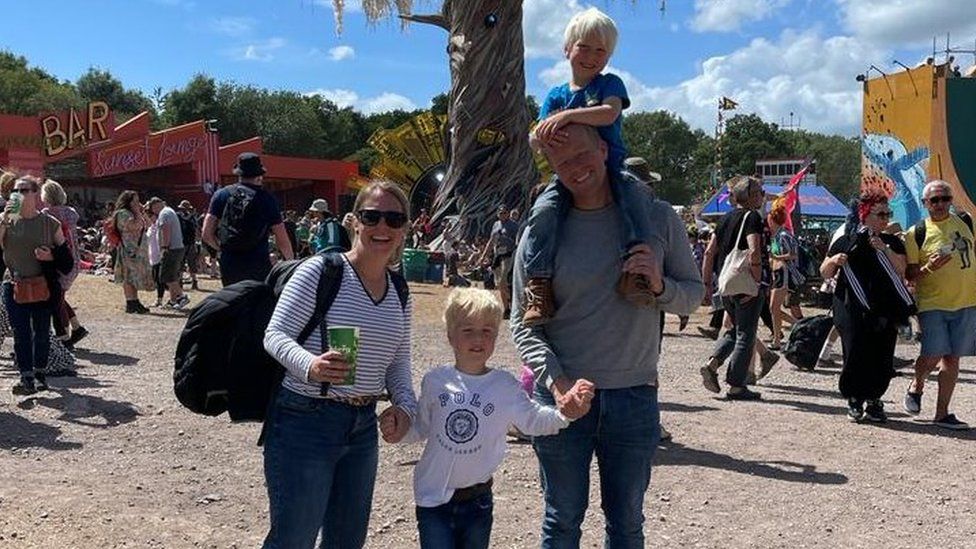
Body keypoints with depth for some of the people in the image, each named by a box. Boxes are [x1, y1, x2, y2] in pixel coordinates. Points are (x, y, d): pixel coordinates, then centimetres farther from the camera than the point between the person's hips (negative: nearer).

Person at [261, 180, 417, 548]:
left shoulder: (399, 293, 9)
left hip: (364, 427, 7)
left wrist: (404, 405, -5)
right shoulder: (320, 271, -11)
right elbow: (275, 335, -13)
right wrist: (310, 365, -33)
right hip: (305, 421, -6)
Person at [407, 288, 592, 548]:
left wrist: (565, 412, -22)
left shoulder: (505, 386, -5)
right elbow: (421, 428, 7)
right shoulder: (435, 381, -4)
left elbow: (533, 419, -5)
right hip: (433, 497, -1)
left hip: (477, 499, 1)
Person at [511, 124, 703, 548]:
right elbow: (523, 325, -3)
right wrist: (557, 382, -18)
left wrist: (660, 286, -16)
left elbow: (693, 295, 7)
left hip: (635, 397, 1)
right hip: (562, 396, -1)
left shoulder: (658, 218, 1)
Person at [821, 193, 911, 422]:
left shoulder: (892, 242, 12)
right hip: (852, 311, -2)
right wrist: (833, 261, -11)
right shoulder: (845, 241, 6)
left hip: (884, 312, 2)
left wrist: (884, 249, -13)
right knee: (856, 354, -6)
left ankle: (874, 401, 15)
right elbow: (825, 273, 9)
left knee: (882, 357, 0)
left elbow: (901, 270, -2)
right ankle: (855, 401, 10)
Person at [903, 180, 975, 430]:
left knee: (951, 358, 6)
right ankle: (916, 385, 21)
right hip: (933, 304, -3)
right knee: (932, 355, -12)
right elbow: (910, 274, -2)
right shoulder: (916, 233, -4)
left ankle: (942, 413, 13)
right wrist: (928, 268, -22)